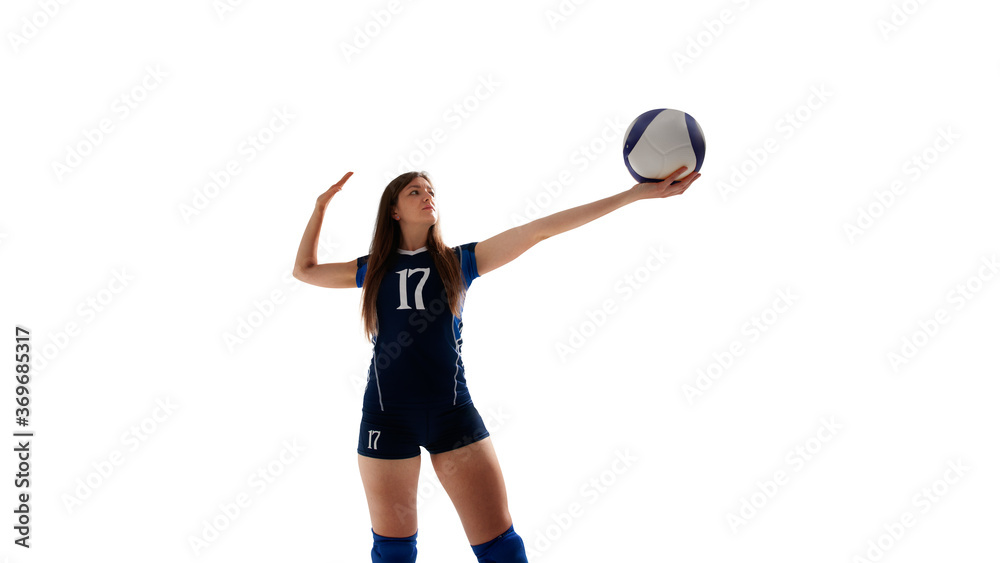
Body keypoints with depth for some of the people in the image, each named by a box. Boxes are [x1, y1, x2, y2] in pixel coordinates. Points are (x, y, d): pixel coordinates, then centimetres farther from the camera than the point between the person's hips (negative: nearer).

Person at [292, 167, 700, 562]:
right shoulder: (372, 270, 10)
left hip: (452, 412, 0)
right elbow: (304, 270, 23)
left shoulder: (457, 261, 7)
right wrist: (321, 206, 15)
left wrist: (633, 194, -4)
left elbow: (539, 229, 0)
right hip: (388, 417, 1)